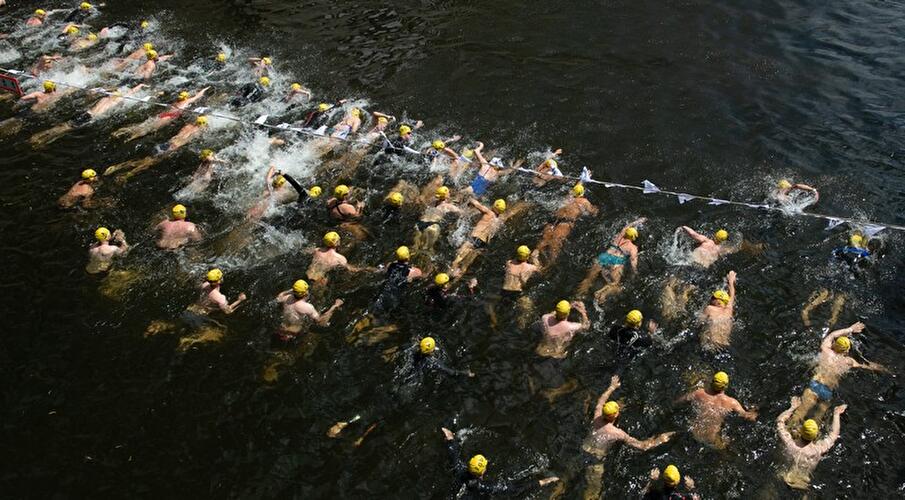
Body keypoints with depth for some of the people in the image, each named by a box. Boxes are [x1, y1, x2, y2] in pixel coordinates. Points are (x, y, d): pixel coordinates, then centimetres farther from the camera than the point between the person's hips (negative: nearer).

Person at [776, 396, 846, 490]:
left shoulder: (790, 444, -26)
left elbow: (779, 420, -10)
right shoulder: (818, 450, -27)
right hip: (802, 486, 0)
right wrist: (836, 414, 2)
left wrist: (793, 407, 1)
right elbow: (834, 434, -9)